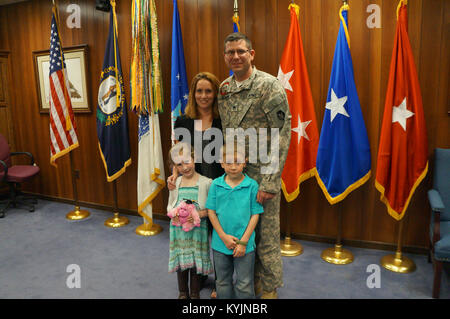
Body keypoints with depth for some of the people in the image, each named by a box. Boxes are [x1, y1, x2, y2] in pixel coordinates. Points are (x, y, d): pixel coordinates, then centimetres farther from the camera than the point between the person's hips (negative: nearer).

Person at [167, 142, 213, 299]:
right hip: (179, 229, 3)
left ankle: (195, 293, 31)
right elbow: (170, 205, 10)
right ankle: (183, 292, 36)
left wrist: (201, 214, -23)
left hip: (198, 229, -3)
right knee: (181, 261, 15)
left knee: (196, 262, 9)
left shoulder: (206, 182, -10)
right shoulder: (175, 183, 2)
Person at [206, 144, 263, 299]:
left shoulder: (252, 185, -10)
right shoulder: (216, 184, -4)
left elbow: (255, 215, -7)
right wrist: (224, 236, -9)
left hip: (245, 245, -2)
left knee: (244, 285, 10)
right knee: (223, 283, 19)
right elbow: (211, 212, -1)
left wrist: (243, 242, -11)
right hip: (220, 243, 2)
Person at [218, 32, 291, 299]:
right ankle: (249, 280, 37)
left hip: (262, 174, -5)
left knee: (267, 234, 6)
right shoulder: (224, 89, 9)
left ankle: (269, 288, 27)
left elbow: (282, 135, -15)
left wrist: (269, 182, -19)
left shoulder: (269, 85, -10)